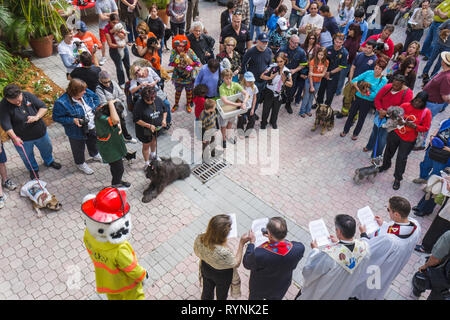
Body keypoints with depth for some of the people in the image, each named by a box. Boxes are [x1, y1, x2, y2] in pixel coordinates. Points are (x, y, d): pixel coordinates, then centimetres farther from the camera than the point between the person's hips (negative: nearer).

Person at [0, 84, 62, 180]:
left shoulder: (28, 96, -15)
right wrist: (14, 138, -37)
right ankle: (33, 169, 49)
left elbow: (43, 107, -9)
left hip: (40, 132, 3)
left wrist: (37, 117, -26)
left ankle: (49, 162, 56)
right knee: (27, 157, 19)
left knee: (47, 149, 25)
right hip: (22, 138, -2)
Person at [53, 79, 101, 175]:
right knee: (79, 149, 21)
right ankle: (80, 164, 49)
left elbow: (95, 97, 3)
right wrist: (73, 120, -31)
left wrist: (94, 109, -13)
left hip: (92, 127, 6)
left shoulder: (86, 93, -17)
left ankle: (95, 155, 64)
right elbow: (56, 117, -21)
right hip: (77, 133, -5)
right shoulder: (62, 103, -31)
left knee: (93, 142, 32)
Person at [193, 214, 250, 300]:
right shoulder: (223, 252, -45)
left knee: (206, 293, 34)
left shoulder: (199, 239, -30)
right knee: (221, 296, 29)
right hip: (222, 275, -5)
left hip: (206, 269, 5)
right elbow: (236, 263, -23)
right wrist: (241, 243, -23)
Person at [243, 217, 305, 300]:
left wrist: (252, 242, -10)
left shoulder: (258, 254, -43)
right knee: (275, 298, 34)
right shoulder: (299, 248, -35)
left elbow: (246, 264, -19)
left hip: (258, 289, -2)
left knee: (254, 298, 31)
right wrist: (277, 238, -8)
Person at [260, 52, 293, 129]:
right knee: (266, 108, 8)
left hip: (279, 94, 3)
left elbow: (290, 84, -1)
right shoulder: (272, 67, -14)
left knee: (276, 109, 20)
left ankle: (273, 122, 45)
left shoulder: (287, 72, -5)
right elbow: (262, 76, -11)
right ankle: (263, 123, 32)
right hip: (269, 92, -3)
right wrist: (269, 78, -29)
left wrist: (284, 81, -20)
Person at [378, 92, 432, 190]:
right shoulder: (405, 105, -9)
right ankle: (385, 165, 52)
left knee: (402, 158, 3)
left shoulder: (426, 112, -12)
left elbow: (425, 128, -9)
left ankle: (397, 178, 21)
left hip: (408, 140, -2)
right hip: (395, 133, 3)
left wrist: (414, 126, -25)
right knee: (389, 151, 21)